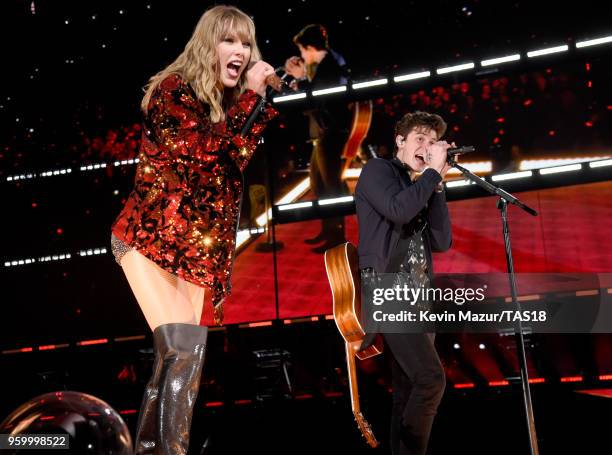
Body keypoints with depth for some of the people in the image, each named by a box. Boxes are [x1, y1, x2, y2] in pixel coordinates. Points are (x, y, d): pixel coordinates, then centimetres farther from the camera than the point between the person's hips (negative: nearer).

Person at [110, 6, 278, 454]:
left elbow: (237, 168, 4)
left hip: (194, 249, 7)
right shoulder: (174, 90, -8)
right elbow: (205, 151, -23)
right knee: (186, 345, -19)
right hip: (151, 239, -7)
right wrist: (250, 96, -17)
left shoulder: (230, 104, 13)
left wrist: (270, 102, -1)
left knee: (175, 355, 8)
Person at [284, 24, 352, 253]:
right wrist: (303, 76, 8)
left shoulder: (327, 68, -18)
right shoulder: (327, 64, 13)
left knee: (331, 183, -5)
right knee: (318, 182, 17)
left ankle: (337, 235, 2)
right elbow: (315, 97, 15)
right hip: (324, 132, 11)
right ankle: (328, 229, 26)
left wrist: (300, 78, -15)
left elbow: (313, 102, -20)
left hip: (330, 132, -11)